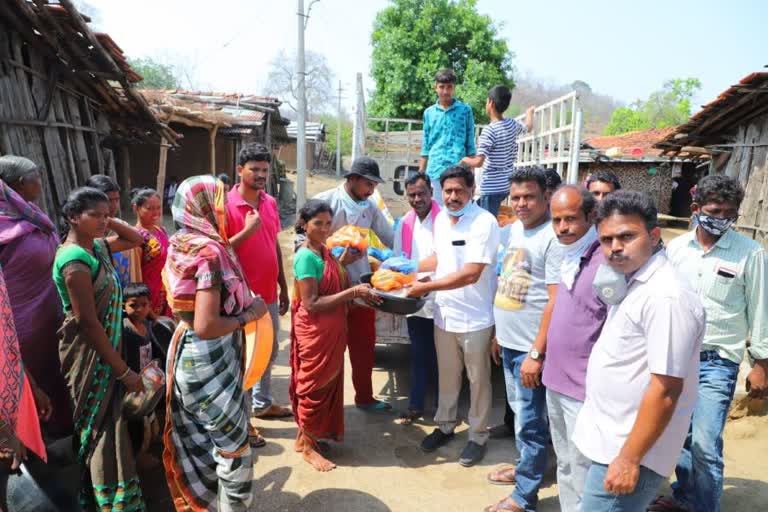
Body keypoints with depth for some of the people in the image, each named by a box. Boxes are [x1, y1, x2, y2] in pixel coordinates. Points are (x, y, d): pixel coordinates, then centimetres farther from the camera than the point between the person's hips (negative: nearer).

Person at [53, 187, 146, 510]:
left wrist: (108, 222, 1)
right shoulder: (75, 260, -23)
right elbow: (88, 323, -24)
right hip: (89, 355, -9)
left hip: (104, 349, 9)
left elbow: (135, 239, 20)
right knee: (102, 430, 3)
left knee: (103, 426, 21)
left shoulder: (97, 247, 2)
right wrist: (123, 370, -19)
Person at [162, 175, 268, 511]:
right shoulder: (210, 251, -24)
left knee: (201, 441, 25)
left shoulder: (182, 245, 3)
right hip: (211, 359, -9)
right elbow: (206, 326, -29)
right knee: (234, 449, 9)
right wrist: (249, 314, -16)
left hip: (188, 351, 9)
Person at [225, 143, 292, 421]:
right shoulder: (226, 205, -13)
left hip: (269, 294, 7)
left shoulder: (270, 203, 7)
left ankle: (263, 403, 38)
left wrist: (283, 288, 13)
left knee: (269, 352, 19)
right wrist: (247, 231, -24)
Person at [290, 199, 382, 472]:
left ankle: (307, 435, 35)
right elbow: (311, 304, -25)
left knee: (329, 383, 18)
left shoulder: (324, 250, 7)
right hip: (315, 332, -9)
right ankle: (307, 445, 23)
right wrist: (352, 292, -26)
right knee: (315, 385, 5)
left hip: (332, 330, 9)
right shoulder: (306, 256, -21)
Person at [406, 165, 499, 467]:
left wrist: (426, 287, -21)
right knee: (446, 376, 20)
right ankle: (445, 425, 40)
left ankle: (478, 436, 30)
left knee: (478, 380, 12)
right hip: (444, 314, 6)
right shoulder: (440, 219, 4)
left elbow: (470, 274, -25)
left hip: (475, 318, -6)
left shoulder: (484, 223, -19)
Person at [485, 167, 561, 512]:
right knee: (519, 413, 22)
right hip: (509, 341, 8)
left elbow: (556, 301, -20)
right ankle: (525, 468, 41)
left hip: (530, 347, -8)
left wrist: (537, 353, -21)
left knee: (529, 421, 5)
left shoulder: (553, 237, -17)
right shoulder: (515, 229, 9)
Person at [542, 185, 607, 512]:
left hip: (584, 390, -8)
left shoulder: (606, 262, -20)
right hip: (556, 382, 9)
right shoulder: (569, 257, 8)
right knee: (565, 466, 23)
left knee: (583, 477, 4)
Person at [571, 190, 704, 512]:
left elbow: (665, 390, -24)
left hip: (628, 451, -9)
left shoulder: (665, 298, -24)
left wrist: (629, 459, -21)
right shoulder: (632, 285, 6)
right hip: (610, 441, 9)